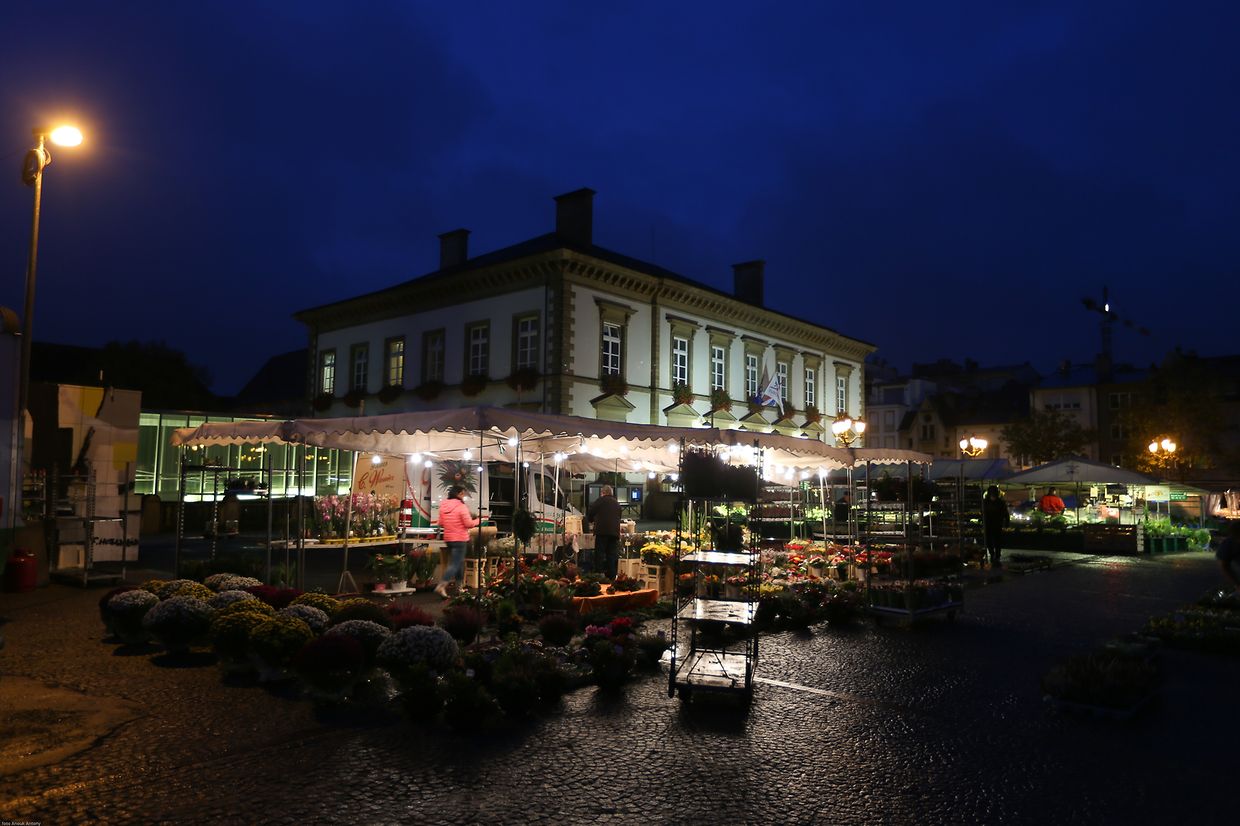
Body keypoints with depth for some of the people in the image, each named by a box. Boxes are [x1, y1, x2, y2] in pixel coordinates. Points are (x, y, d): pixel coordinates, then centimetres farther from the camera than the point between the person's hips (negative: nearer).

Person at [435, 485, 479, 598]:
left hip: (448, 538, 7)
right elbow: (469, 523, -16)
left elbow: (440, 524, 10)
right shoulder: (461, 506, -16)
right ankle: (441, 586, -15)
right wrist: (478, 521, 1)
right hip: (460, 539, -7)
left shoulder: (443, 506, 5)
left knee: (459, 561, 21)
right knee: (455, 564, -5)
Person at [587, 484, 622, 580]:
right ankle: (611, 576, 5)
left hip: (602, 531, -5)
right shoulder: (617, 503, 19)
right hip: (615, 531, 5)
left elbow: (590, 513, 0)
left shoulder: (600, 500, 2)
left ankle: (598, 574, -10)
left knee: (599, 554, -4)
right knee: (612, 554, 5)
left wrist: (592, 521, 22)